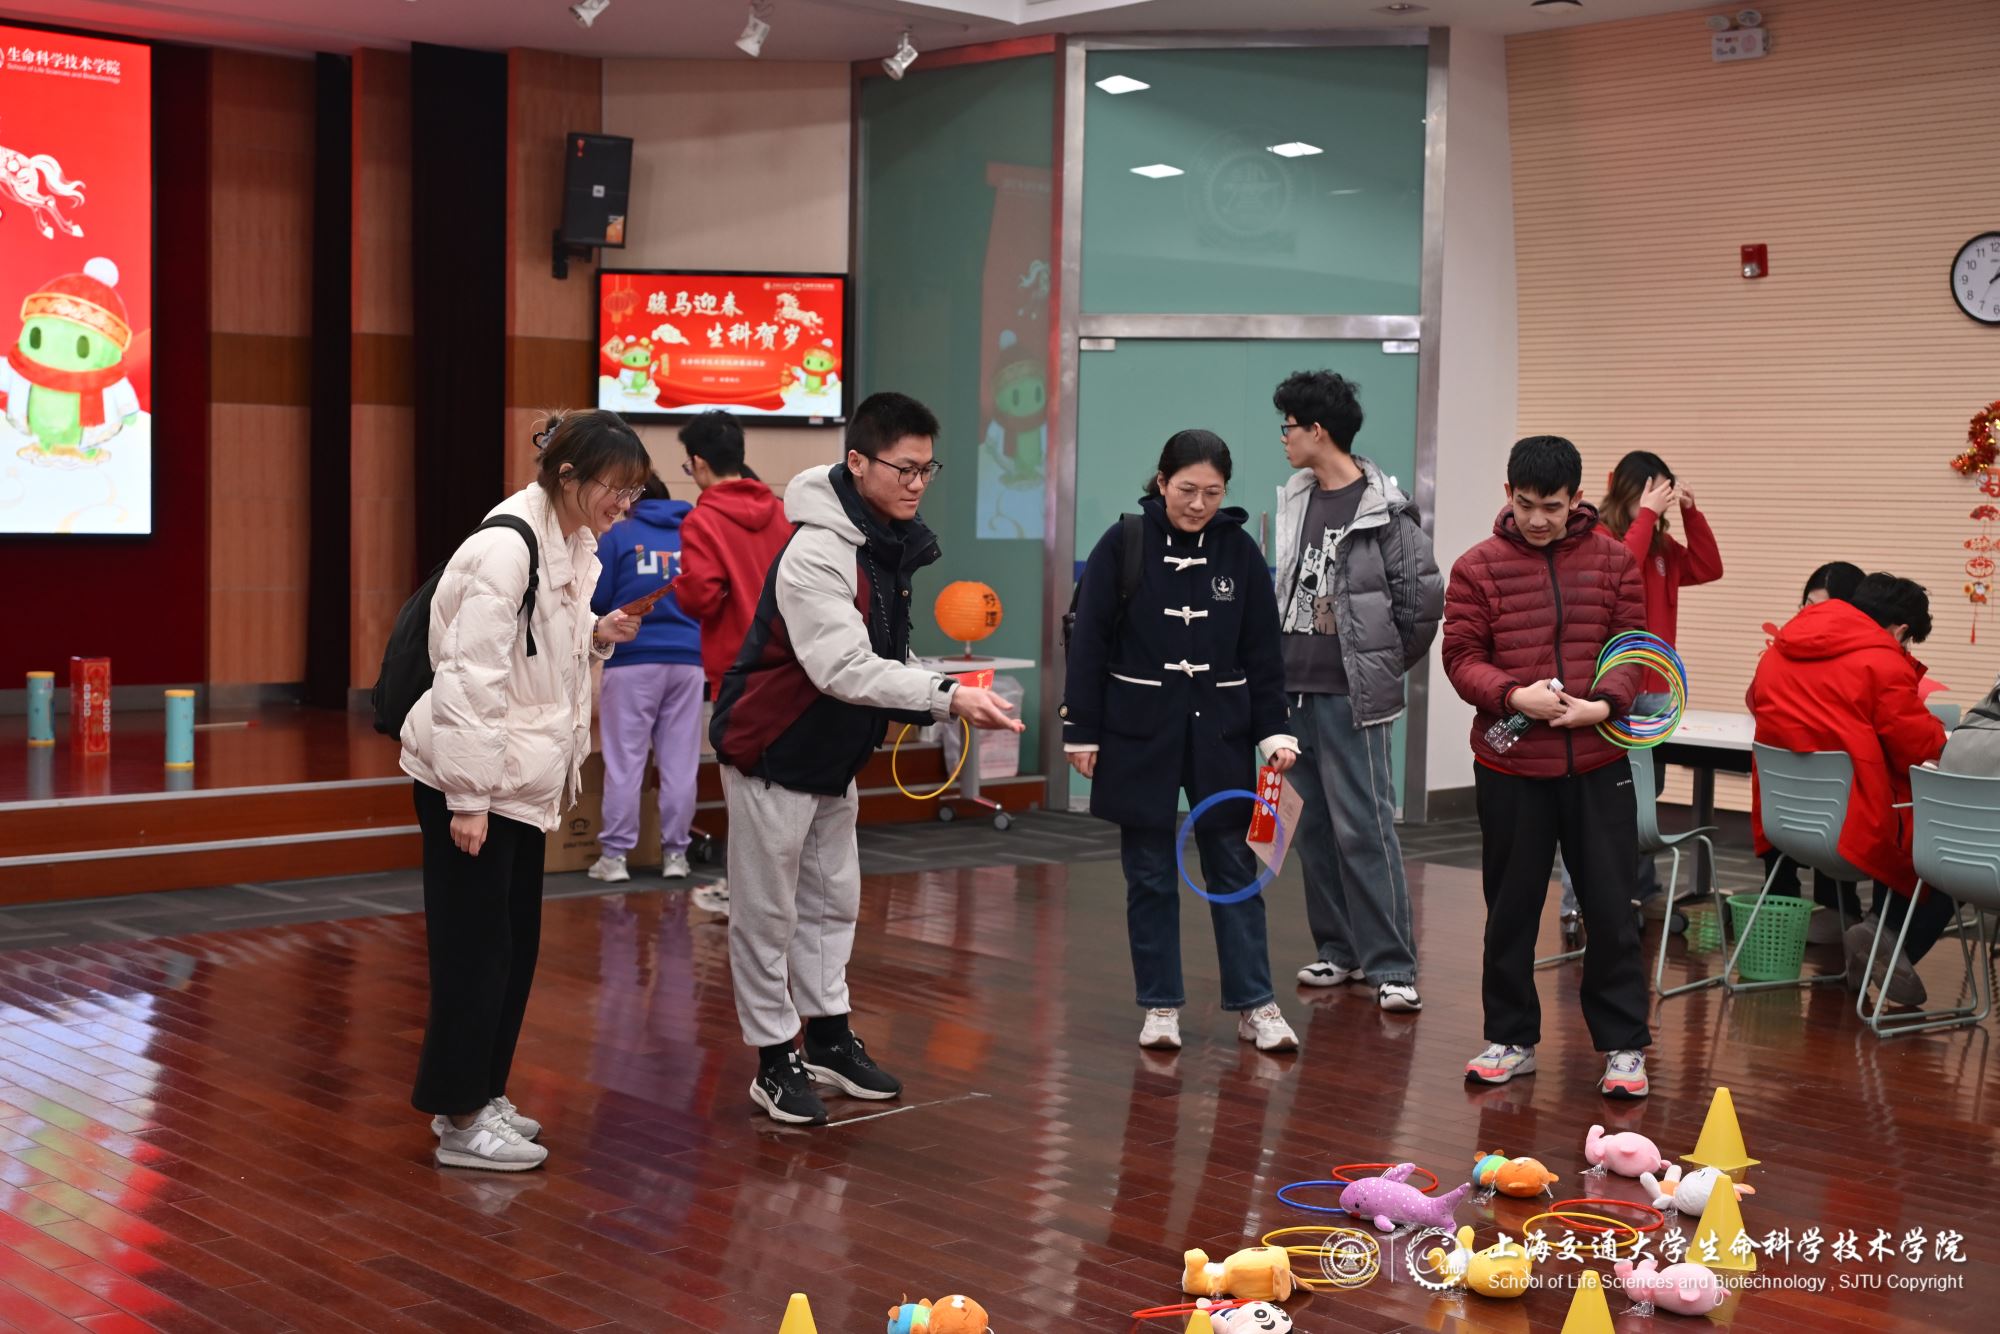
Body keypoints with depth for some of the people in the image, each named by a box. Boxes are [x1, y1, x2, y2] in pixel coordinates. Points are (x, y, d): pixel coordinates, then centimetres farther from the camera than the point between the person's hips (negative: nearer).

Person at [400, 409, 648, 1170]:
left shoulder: (574, 544, 6)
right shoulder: (507, 549, -22)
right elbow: (472, 678, -24)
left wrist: (599, 635, -2)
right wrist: (468, 798, -23)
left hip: (523, 777, 9)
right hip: (470, 773, -9)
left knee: (516, 942, 14)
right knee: (476, 946, -2)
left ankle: (480, 1095, 26)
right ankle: (461, 1122, 8)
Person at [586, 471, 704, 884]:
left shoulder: (618, 535, 1)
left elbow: (596, 601, 0)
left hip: (633, 659, -3)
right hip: (687, 659, 3)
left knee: (624, 761, 2)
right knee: (680, 762, 6)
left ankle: (615, 855, 3)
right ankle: (675, 853, 10)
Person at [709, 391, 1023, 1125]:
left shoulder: (894, 543, 1)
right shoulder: (817, 553, -28)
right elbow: (846, 669, -36)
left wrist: (912, 704, -2)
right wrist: (947, 696, -41)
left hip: (834, 755, 9)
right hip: (771, 753, -9)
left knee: (834, 899, 16)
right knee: (767, 911, 2)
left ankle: (830, 1035, 29)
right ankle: (776, 1059, 12)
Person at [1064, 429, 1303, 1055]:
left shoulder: (1240, 550, 0)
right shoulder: (1123, 544, -6)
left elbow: (1263, 650, 4)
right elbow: (1089, 643, -4)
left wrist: (1274, 731, -2)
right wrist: (1081, 733, -5)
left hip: (1219, 730, 2)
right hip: (1139, 730, -1)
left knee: (1235, 869, 4)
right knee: (1150, 875, 6)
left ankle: (1254, 1005, 12)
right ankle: (1160, 1005, 16)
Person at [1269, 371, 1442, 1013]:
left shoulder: (1385, 510, -11)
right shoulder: (1295, 502, 11)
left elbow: (1424, 599, -10)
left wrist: (1384, 666, -1)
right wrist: (1279, 668, 11)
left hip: (1352, 696, -7)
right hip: (1295, 691, 7)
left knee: (1364, 829, -8)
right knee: (1315, 827, 12)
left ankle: (1392, 966, -2)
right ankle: (1337, 950, 22)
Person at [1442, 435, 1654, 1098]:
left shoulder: (1614, 560, 3)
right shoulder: (1477, 567, -1)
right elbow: (1461, 657, -3)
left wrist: (1605, 703, -15)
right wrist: (1515, 697, -19)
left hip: (1597, 764, 0)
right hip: (1510, 768, 0)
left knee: (1610, 906, 4)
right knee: (1511, 907, 10)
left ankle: (1623, 1044, 14)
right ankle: (1511, 1039, 22)